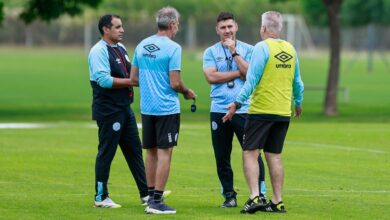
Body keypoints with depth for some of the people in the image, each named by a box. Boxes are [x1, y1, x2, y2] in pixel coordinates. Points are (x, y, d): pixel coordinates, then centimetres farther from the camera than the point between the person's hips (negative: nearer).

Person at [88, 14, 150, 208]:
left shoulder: (121, 48, 14)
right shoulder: (99, 51, -14)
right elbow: (105, 80, -23)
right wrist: (132, 81, -19)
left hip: (124, 108, 9)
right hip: (108, 110, -9)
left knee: (134, 150, 11)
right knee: (106, 153, -2)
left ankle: (146, 193, 16)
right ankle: (101, 197, 5)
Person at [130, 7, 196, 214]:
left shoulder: (141, 46, 7)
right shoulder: (173, 48, -13)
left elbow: (134, 78, 12)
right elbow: (175, 83, -15)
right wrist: (187, 92, 4)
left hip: (146, 108, 6)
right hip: (167, 109, -6)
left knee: (151, 153, 15)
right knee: (164, 153, -3)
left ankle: (151, 196, 20)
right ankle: (157, 202, -5)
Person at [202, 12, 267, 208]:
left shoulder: (248, 50, 7)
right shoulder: (211, 52, 8)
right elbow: (211, 77, -7)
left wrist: (234, 52, -8)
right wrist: (239, 73, -5)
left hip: (244, 109, -1)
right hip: (219, 111, 1)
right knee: (221, 157, 5)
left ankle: (260, 194, -1)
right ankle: (229, 196, 16)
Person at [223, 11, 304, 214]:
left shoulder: (262, 47, -9)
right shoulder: (291, 49, 9)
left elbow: (252, 79, -14)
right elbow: (297, 82, 18)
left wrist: (237, 102, -11)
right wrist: (298, 103, 33)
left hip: (261, 110, -6)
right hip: (283, 112, 6)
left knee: (250, 153, -3)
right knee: (274, 156, 11)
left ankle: (254, 197, -16)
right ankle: (277, 202, 10)